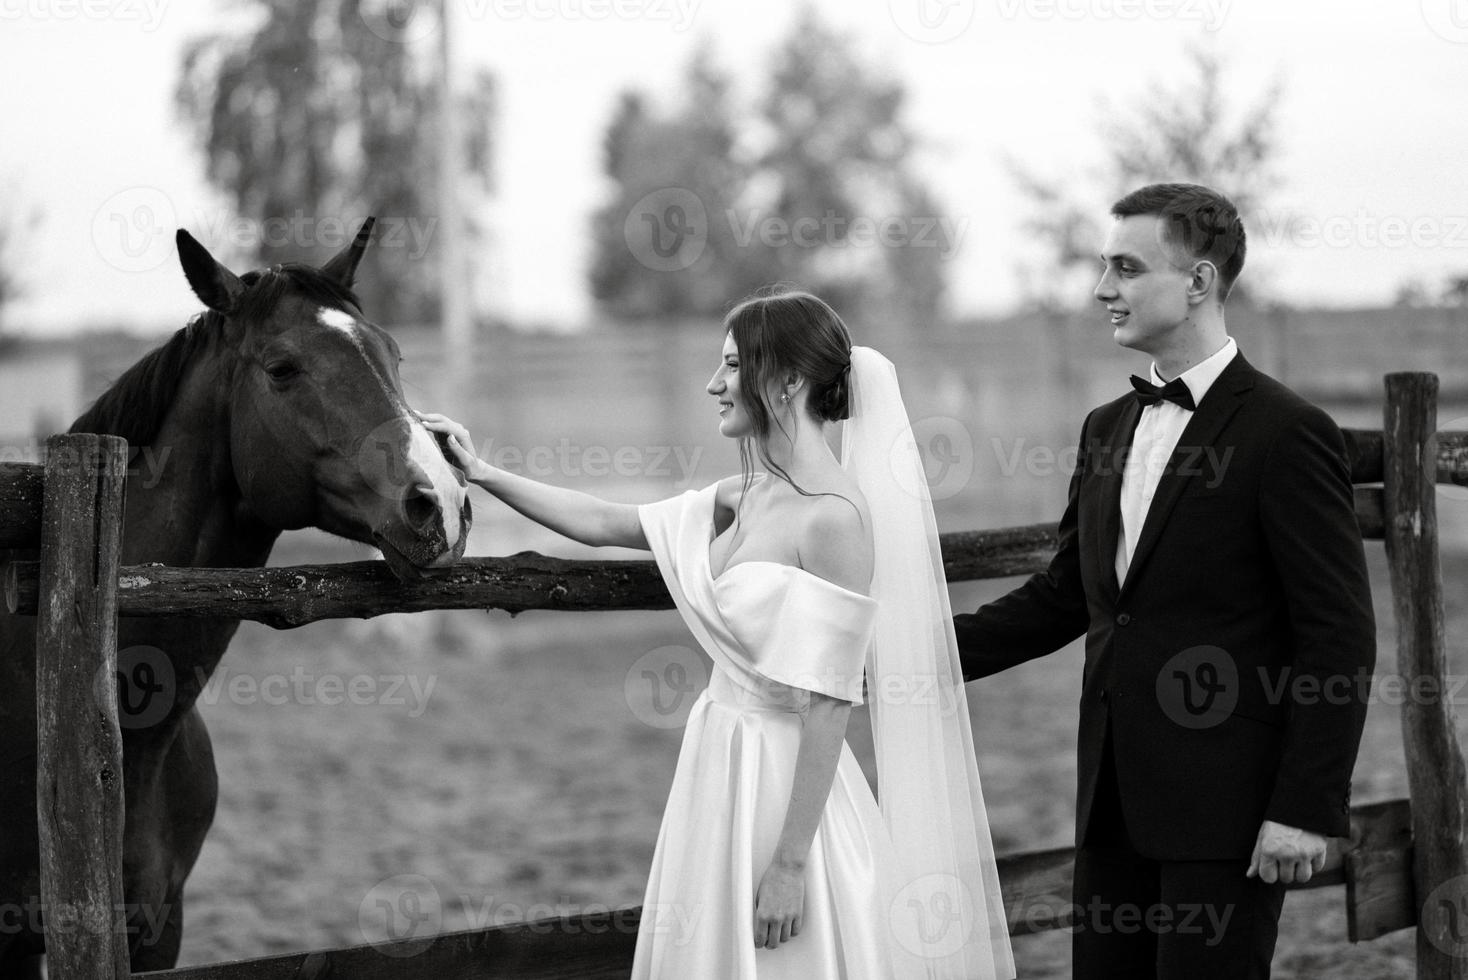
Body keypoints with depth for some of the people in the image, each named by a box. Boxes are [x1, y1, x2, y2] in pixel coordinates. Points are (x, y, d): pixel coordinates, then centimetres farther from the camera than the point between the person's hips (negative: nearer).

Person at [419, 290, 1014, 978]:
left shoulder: (835, 517, -19)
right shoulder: (745, 499, 6)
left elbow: (827, 708, -21)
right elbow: (601, 523, 17)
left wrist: (791, 865, -21)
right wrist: (482, 474, 14)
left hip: (785, 784, -8)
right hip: (720, 764, 8)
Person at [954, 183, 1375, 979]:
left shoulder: (1286, 433, -10)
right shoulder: (1108, 429, 14)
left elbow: (1340, 638, -12)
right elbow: (1064, 595, 20)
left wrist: (1308, 809, -16)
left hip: (1227, 814, -7)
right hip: (1116, 797, 7)